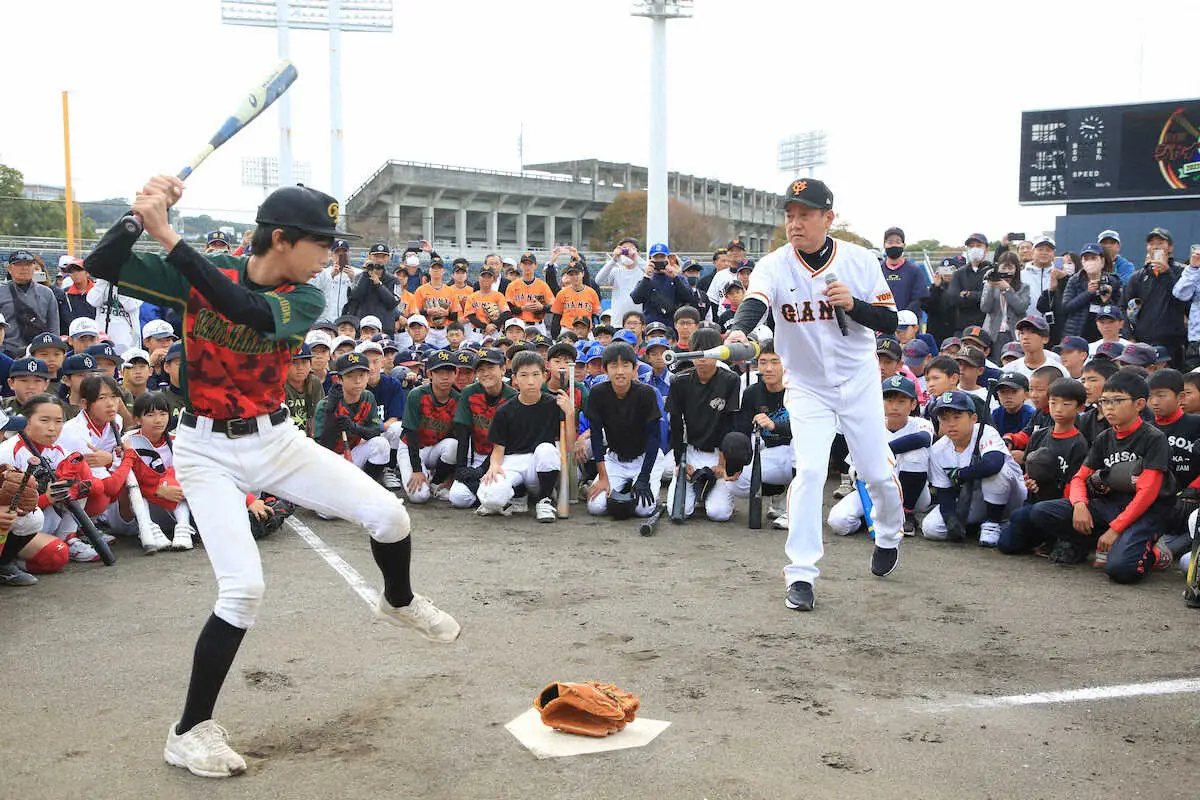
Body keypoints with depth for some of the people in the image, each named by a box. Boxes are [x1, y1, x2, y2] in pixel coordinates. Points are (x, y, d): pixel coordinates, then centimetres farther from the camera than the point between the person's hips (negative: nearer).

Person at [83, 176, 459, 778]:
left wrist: (168, 236, -36)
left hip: (276, 439, 3)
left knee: (389, 515, -5)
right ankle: (190, 731, 2)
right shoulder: (203, 275, -10)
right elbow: (101, 266, -16)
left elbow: (252, 312, -30)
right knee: (243, 588, -16)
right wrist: (140, 216, -34)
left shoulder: (305, 299, -8)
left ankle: (399, 601, 29)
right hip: (207, 449, -3)